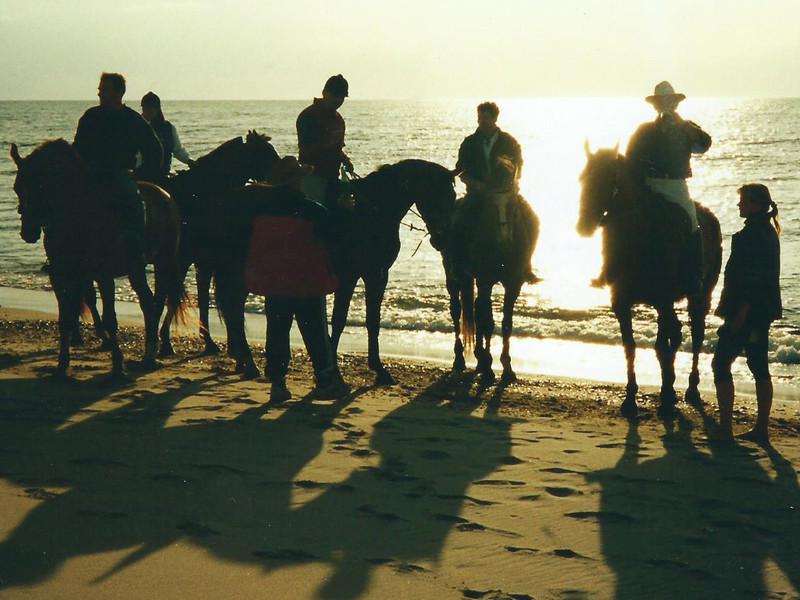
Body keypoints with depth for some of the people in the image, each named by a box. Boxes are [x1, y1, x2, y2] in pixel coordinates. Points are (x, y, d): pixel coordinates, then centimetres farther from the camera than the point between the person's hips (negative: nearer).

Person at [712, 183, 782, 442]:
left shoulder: (751, 234, -17)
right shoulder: (768, 231, 14)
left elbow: (750, 280, -22)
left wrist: (739, 315, -22)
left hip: (747, 312, -10)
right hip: (764, 311, 10)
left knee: (721, 364, -5)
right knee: (759, 367, 13)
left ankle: (725, 428, -7)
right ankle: (762, 428, 16)